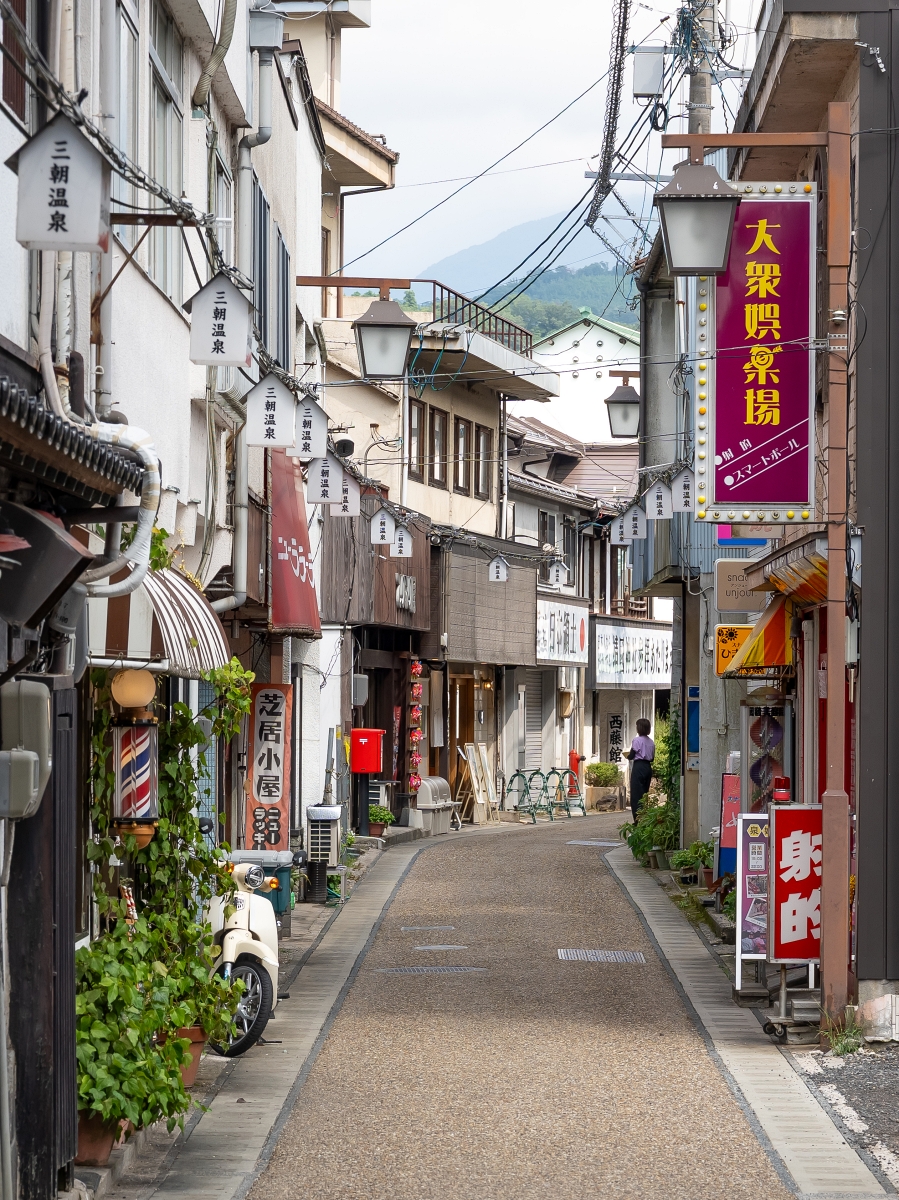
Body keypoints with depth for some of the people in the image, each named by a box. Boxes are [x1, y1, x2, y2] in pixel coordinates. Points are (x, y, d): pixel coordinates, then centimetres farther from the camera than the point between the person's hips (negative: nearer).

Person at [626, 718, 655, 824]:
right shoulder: (651, 742, 8)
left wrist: (628, 755, 12)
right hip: (648, 767, 7)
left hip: (639, 767, -7)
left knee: (636, 795, -4)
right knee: (644, 794, 14)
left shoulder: (637, 740, -11)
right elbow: (652, 758, 12)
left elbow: (631, 756, -9)